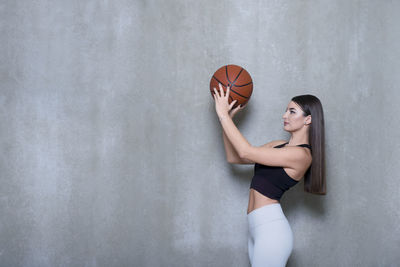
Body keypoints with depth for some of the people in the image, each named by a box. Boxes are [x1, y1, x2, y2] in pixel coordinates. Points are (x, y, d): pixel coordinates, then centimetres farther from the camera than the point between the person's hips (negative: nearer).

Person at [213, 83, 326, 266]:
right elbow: (233, 158, 15)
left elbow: (246, 152, -18)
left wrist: (223, 114, -10)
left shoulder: (301, 154, -13)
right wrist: (227, 118, 9)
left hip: (271, 230, -9)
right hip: (258, 230, 9)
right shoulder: (279, 145, 14)